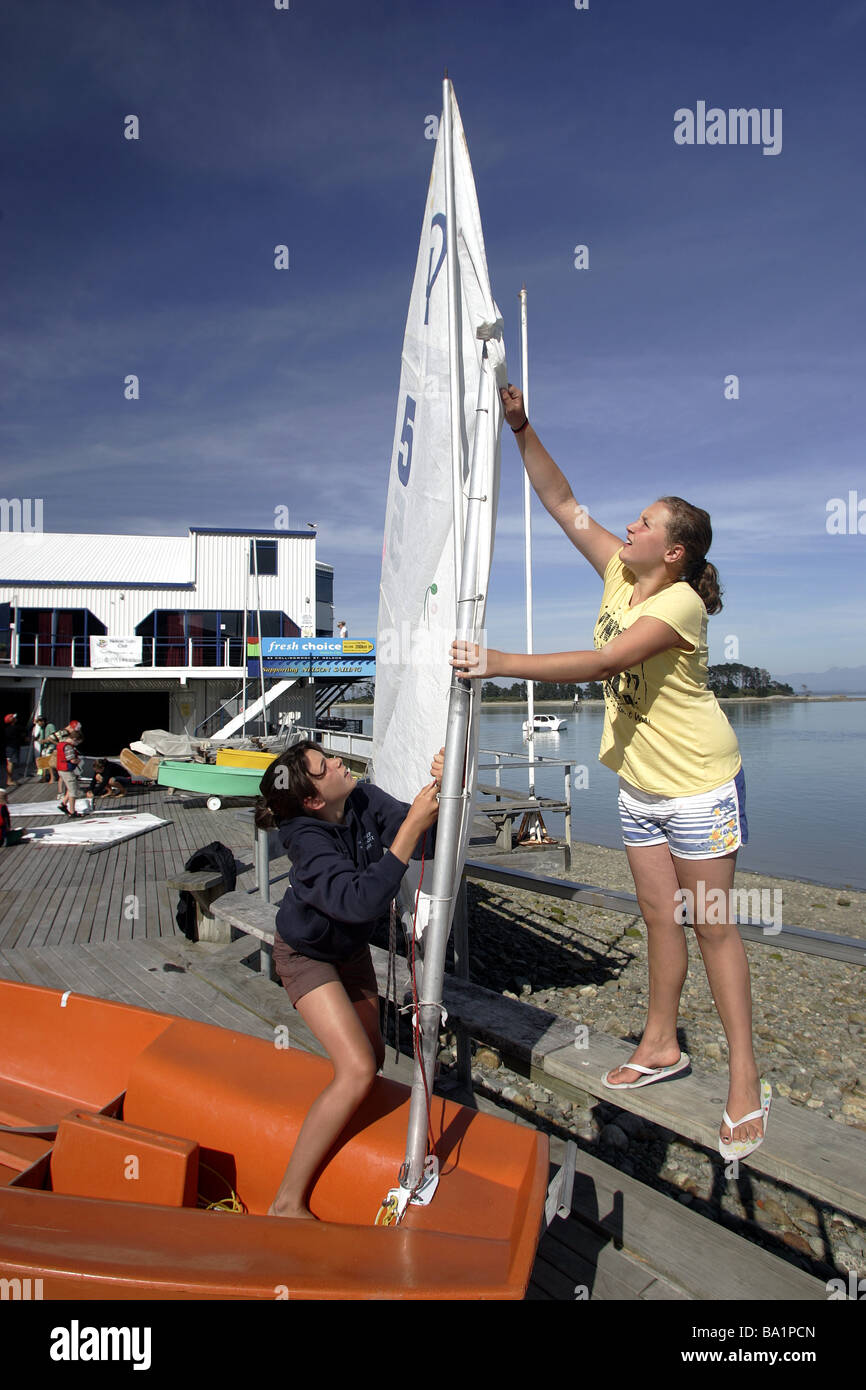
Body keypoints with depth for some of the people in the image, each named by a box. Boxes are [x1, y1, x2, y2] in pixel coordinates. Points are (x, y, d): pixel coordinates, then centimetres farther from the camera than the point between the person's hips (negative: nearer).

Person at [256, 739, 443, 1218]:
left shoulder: (364, 800, -18)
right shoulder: (308, 841, -35)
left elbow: (423, 843, -22)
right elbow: (361, 900, -47)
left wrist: (440, 794, -40)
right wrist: (412, 824, -50)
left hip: (351, 947, 7)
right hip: (307, 954, -7)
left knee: (372, 1056, 17)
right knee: (357, 1070, -18)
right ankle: (288, 1202, -2)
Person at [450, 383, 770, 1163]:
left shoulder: (680, 604, -22)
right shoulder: (620, 575, 0)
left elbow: (598, 664, -34)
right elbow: (563, 503, 3)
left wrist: (501, 663, -37)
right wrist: (521, 428, -4)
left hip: (699, 785, -7)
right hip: (640, 782, 7)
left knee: (713, 925, 2)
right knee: (661, 916, 16)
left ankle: (746, 1082, 18)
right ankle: (662, 1046, 32)